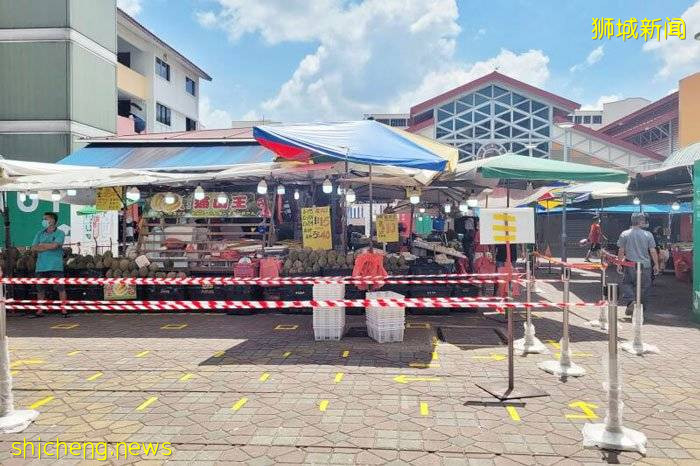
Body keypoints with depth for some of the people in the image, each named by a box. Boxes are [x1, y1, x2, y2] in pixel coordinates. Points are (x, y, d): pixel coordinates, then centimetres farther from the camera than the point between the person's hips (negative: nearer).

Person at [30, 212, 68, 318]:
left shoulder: (59, 233, 0)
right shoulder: (40, 233, 14)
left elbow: (54, 245, -16)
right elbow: (34, 248, 5)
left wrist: (42, 245, -2)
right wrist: (49, 247, -9)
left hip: (55, 266, -5)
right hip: (41, 266, 5)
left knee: (60, 288, -6)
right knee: (40, 289, 9)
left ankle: (64, 310, -1)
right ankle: (39, 311, 18)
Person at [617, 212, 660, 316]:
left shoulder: (624, 234, -3)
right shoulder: (648, 235, -5)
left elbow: (621, 251, -1)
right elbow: (653, 251, -3)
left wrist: (619, 264, 8)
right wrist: (656, 265, 8)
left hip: (629, 265, 0)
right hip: (645, 265, 0)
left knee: (626, 283, 14)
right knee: (643, 287, 11)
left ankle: (630, 300, -10)